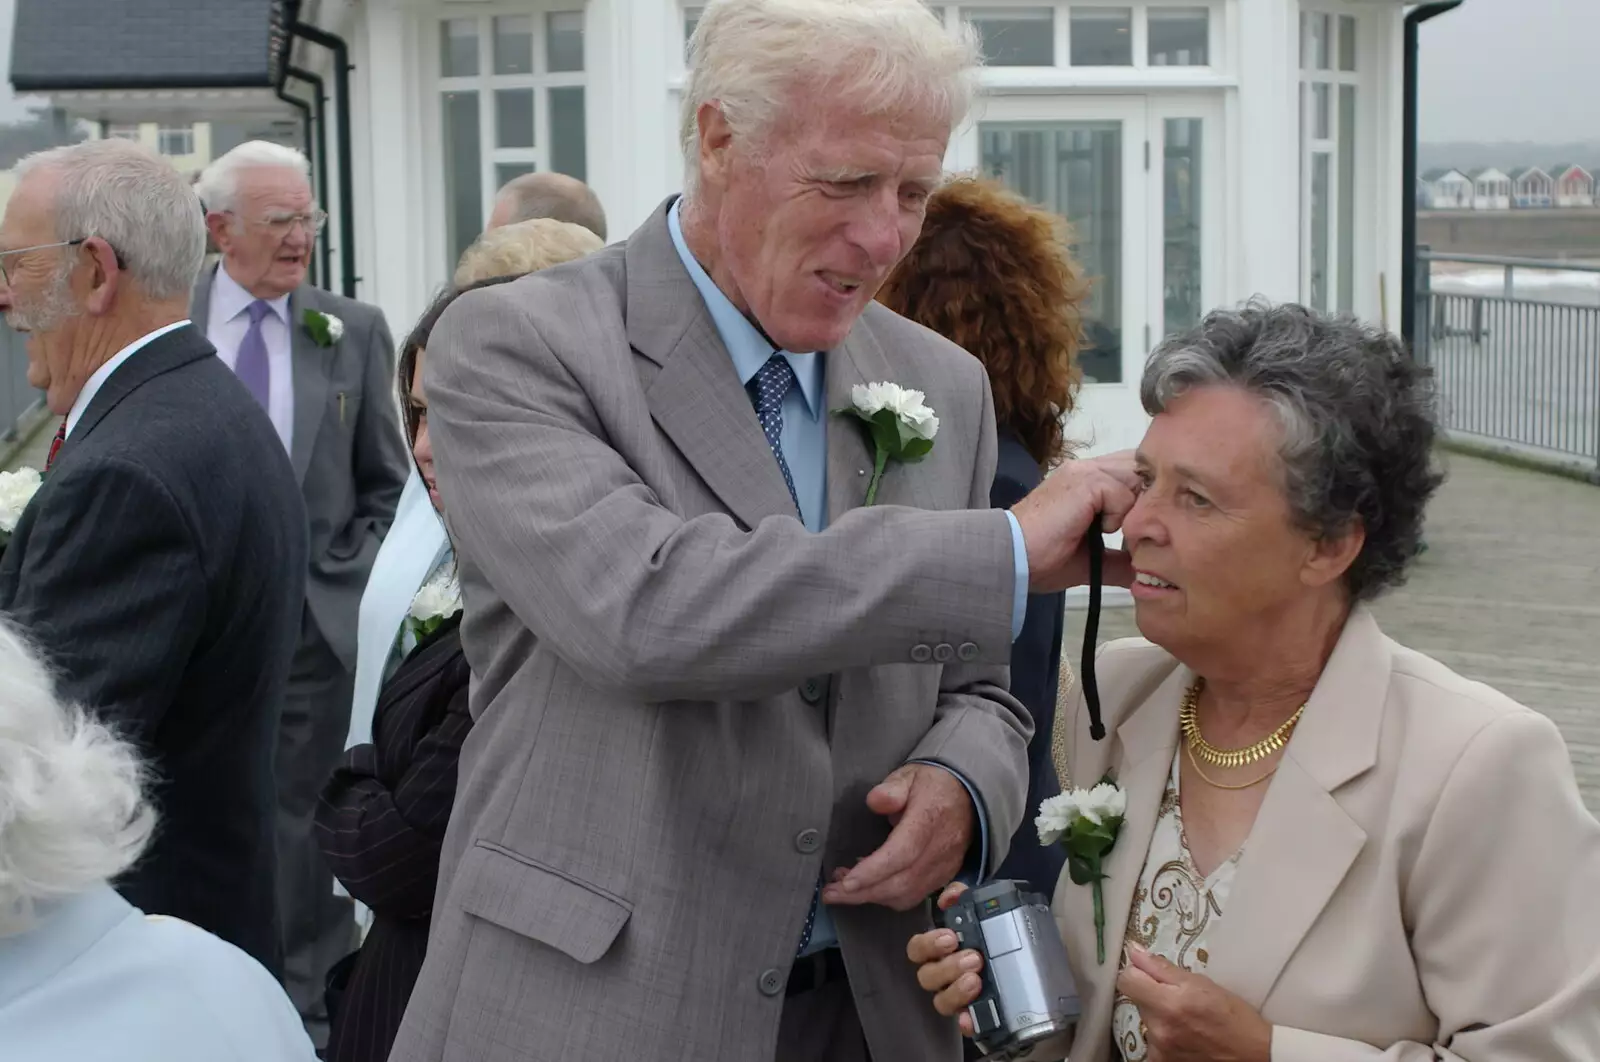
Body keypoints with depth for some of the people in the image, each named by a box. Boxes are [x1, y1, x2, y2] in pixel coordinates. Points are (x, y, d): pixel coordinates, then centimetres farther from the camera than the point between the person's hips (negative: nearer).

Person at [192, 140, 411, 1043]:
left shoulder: (355, 332, 4)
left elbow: (388, 487, 9)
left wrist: (347, 579, -2)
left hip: (315, 625, 0)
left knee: (304, 824, 4)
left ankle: (305, 1004, 15)